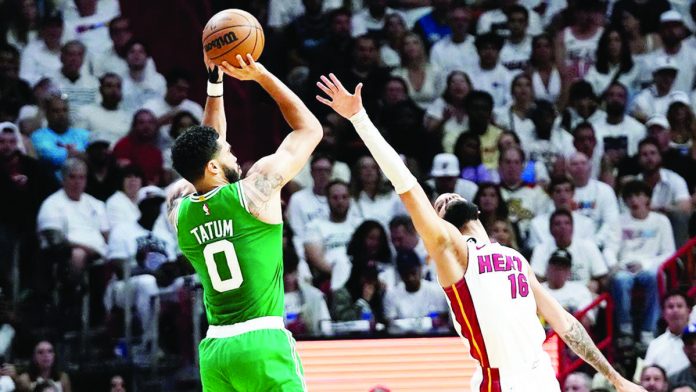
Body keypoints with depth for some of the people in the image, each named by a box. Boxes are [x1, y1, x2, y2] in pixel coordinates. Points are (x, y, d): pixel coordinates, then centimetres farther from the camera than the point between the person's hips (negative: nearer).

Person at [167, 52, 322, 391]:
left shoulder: (179, 212, 9)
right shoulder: (255, 189, -5)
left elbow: (204, 150, 28)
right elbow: (310, 128, 7)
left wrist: (215, 83, 26)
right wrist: (261, 75, 12)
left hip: (214, 351, 6)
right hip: (262, 344, -6)